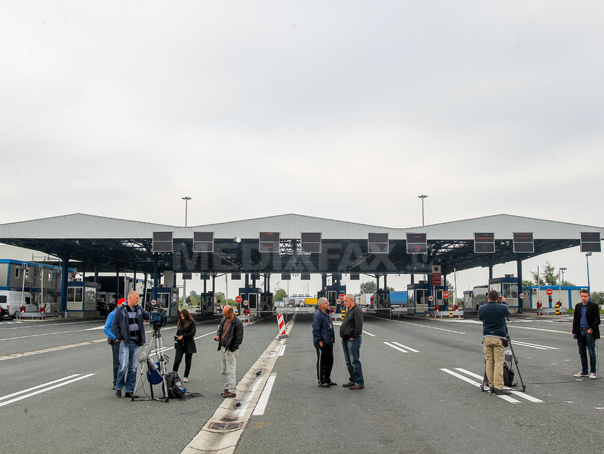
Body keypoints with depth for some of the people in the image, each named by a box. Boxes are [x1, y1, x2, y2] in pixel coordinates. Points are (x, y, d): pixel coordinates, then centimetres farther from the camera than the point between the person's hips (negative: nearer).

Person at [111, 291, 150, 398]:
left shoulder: (139, 309, 12)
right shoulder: (121, 310, -2)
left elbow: (147, 316, 3)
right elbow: (114, 326, -1)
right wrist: (120, 338, -7)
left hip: (136, 342, 5)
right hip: (125, 342, -5)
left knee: (133, 367, 7)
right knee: (123, 366, -10)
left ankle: (130, 390, 13)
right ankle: (118, 387, 9)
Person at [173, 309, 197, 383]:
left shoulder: (192, 323, -5)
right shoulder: (180, 323, 11)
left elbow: (192, 333, -14)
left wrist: (183, 336, -18)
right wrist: (177, 336, 0)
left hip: (189, 345, -3)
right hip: (180, 344, 3)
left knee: (188, 362, 6)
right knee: (177, 359, -11)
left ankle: (186, 377, 18)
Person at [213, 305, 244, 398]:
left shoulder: (237, 323, -16)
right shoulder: (224, 320, 8)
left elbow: (239, 339, -15)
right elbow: (220, 329, 22)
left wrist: (231, 349, -15)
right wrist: (218, 336, -1)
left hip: (231, 350, -9)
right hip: (223, 348, 9)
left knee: (230, 371, -5)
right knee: (224, 371, 15)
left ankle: (232, 391, 1)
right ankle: (227, 388, 26)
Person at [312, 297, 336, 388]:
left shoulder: (327, 315, 15)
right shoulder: (317, 315, -13)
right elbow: (316, 330, -17)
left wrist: (332, 339, 18)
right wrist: (320, 341, -18)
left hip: (329, 343, 9)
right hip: (322, 343, -9)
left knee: (329, 361, 13)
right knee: (321, 362, -1)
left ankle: (327, 379, 24)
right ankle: (321, 381, 6)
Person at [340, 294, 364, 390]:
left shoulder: (357, 310, -13)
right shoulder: (348, 310, 18)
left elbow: (359, 326, -21)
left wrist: (353, 337, -17)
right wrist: (343, 335, 13)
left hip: (353, 340, -10)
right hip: (345, 339, 10)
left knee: (354, 361, -8)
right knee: (348, 362, 14)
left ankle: (360, 383, -4)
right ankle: (353, 380, 22)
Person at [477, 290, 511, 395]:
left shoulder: (482, 308, -1)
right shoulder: (502, 308, -8)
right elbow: (508, 312, 15)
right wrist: (503, 302, 32)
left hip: (487, 338, 3)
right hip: (499, 338, -3)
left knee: (489, 363, 8)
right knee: (499, 363, -5)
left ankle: (491, 386, 10)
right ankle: (498, 387, -9)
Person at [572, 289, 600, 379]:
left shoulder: (594, 306, -3)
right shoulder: (577, 306, 11)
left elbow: (597, 320, -5)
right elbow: (575, 320, 14)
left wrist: (592, 329, -18)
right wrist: (574, 332, 8)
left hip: (589, 332, -5)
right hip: (580, 332, 5)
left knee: (591, 353, -3)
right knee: (582, 353, 9)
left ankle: (592, 372, 4)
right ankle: (584, 371, 18)